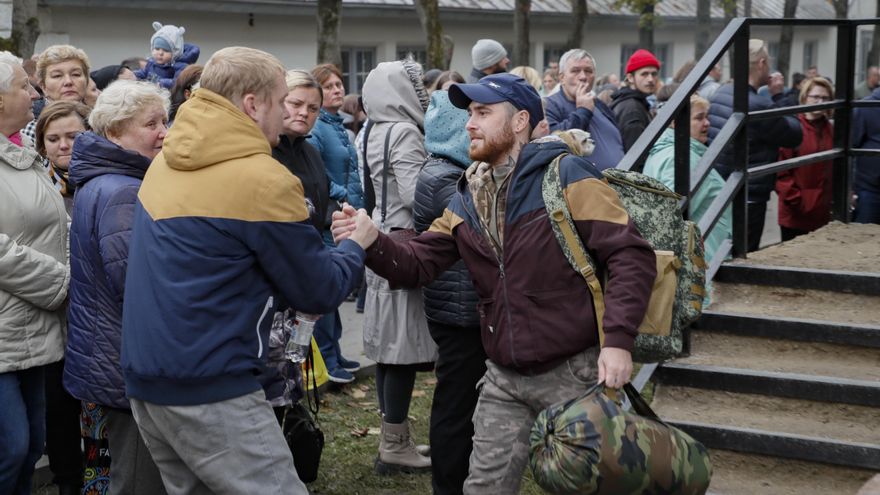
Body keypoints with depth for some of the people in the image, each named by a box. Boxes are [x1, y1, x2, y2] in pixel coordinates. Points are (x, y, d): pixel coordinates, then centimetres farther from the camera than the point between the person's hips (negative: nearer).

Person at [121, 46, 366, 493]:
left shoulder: (167, 161, 9)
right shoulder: (263, 181, -15)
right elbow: (320, 292, -7)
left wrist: (316, 237, 17)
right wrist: (356, 246, 13)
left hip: (144, 376, 9)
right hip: (208, 388, -9)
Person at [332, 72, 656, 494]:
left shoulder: (565, 175, -11)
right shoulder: (466, 199, 9)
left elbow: (630, 255, -16)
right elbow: (417, 265, 5)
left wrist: (617, 340, -25)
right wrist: (373, 242, -16)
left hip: (573, 372, -5)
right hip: (504, 379, 6)